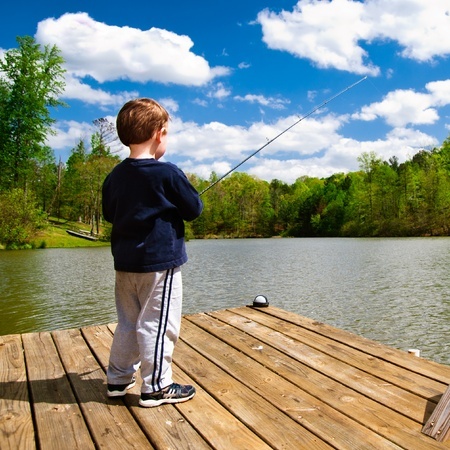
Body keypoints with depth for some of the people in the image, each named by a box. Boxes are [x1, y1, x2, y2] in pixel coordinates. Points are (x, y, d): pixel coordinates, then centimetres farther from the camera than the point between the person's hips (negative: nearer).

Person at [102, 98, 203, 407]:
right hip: (160, 262, -7)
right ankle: (156, 387, 12)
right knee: (158, 325, 3)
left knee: (128, 322, 18)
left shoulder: (115, 176, 4)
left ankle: (118, 379, 30)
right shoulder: (168, 173, -14)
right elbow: (194, 210, -7)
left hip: (125, 263, 7)